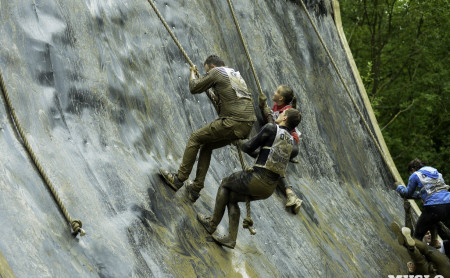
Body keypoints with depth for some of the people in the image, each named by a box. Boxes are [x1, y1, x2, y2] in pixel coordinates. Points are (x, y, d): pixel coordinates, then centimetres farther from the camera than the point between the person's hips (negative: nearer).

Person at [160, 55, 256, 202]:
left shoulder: (216, 72, 2)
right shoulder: (236, 74, 27)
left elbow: (194, 88, 9)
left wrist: (193, 73, 27)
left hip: (233, 122, -9)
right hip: (247, 125, 9)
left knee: (195, 138, 4)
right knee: (206, 146, 21)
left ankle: (179, 179, 5)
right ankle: (196, 188, 21)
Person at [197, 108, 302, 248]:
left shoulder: (271, 128, -6)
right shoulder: (291, 143, 14)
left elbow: (249, 147, -4)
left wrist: (241, 145, 20)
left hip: (257, 179, -7)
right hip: (270, 189, 7)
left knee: (225, 184, 23)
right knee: (231, 197, 25)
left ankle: (212, 223, 28)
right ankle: (231, 238, 18)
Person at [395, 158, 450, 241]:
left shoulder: (415, 175, 10)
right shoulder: (435, 172, 28)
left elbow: (408, 193, 20)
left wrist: (399, 187, 39)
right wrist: (417, 194, 43)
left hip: (434, 208, -6)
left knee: (418, 234, 6)